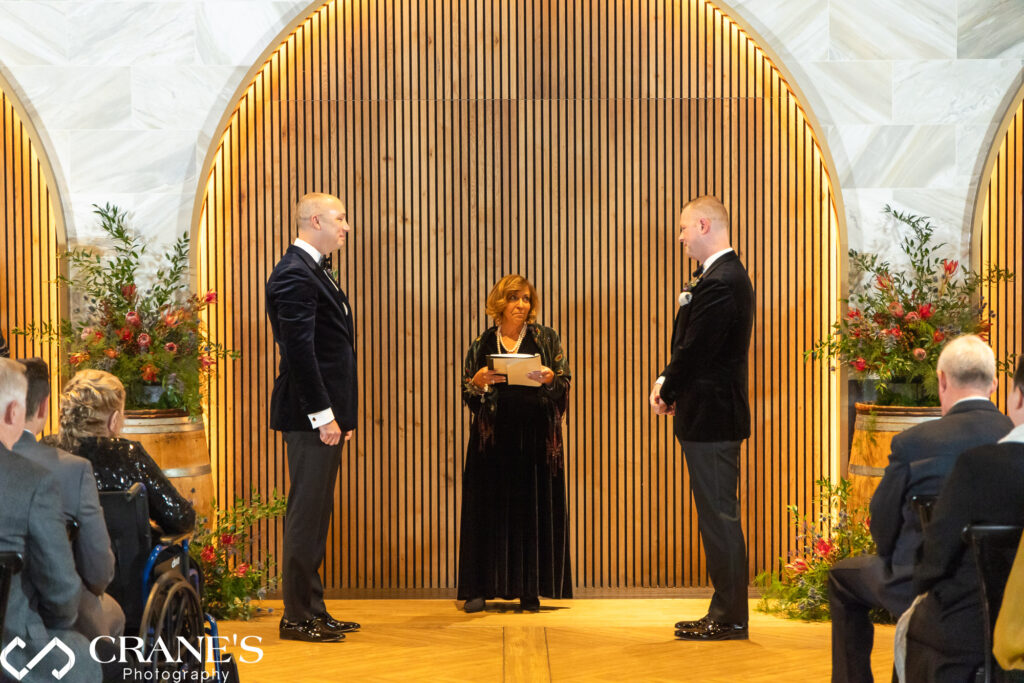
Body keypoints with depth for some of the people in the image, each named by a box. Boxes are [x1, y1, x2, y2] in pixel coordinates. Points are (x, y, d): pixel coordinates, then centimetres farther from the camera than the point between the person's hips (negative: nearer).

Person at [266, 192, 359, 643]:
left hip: (327, 414, 10)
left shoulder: (315, 270, 18)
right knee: (306, 513, -4)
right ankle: (297, 617, 3)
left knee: (315, 512, 14)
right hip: (310, 416, -10)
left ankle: (313, 609, 22)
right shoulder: (294, 275, -14)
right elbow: (299, 351, -21)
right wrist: (323, 415, -21)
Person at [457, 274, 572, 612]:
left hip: (535, 435, 0)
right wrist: (479, 382, -12)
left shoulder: (545, 339, 8)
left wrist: (550, 379, -18)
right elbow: (467, 392, 9)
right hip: (493, 436, 1)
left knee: (533, 508, -2)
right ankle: (480, 588, 3)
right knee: (489, 508, -2)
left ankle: (530, 590, 4)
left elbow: (564, 384, 3)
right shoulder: (482, 344, 11)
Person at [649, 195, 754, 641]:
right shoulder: (724, 276, 16)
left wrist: (667, 393, -5)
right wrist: (668, 382, 4)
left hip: (711, 417, -11)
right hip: (713, 416, 11)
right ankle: (725, 614, 22)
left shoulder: (721, 282, -18)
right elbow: (693, 346, 18)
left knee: (719, 516, -4)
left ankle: (730, 619, 3)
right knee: (716, 516, 14)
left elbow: (697, 350, -20)